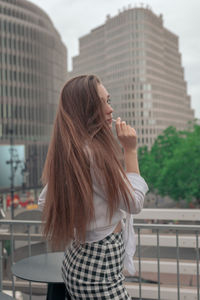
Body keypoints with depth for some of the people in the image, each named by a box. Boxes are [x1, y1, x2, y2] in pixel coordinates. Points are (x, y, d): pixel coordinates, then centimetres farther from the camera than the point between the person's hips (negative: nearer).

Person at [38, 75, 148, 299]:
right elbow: (134, 203, -17)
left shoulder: (66, 153, 3)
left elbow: (45, 202, 13)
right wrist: (130, 150, -13)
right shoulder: (93, 153, -24)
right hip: (99, 271, -9)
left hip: (79, 259, 9)